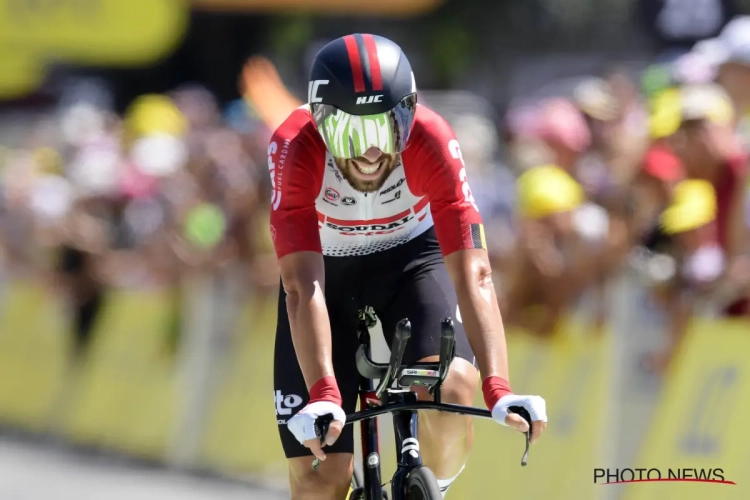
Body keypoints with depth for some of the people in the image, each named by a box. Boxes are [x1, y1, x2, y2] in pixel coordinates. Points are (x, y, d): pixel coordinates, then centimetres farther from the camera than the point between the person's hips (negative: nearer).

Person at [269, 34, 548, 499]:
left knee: (452, 391, -28)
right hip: (324, 267, 0)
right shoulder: (296, 148, -33)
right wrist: (322, 395, -51)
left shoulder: (431, 142, -32)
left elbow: (474, 273, -36)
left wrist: (499, 389, -47)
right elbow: (303, 287, -39)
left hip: (410, 256, 0)